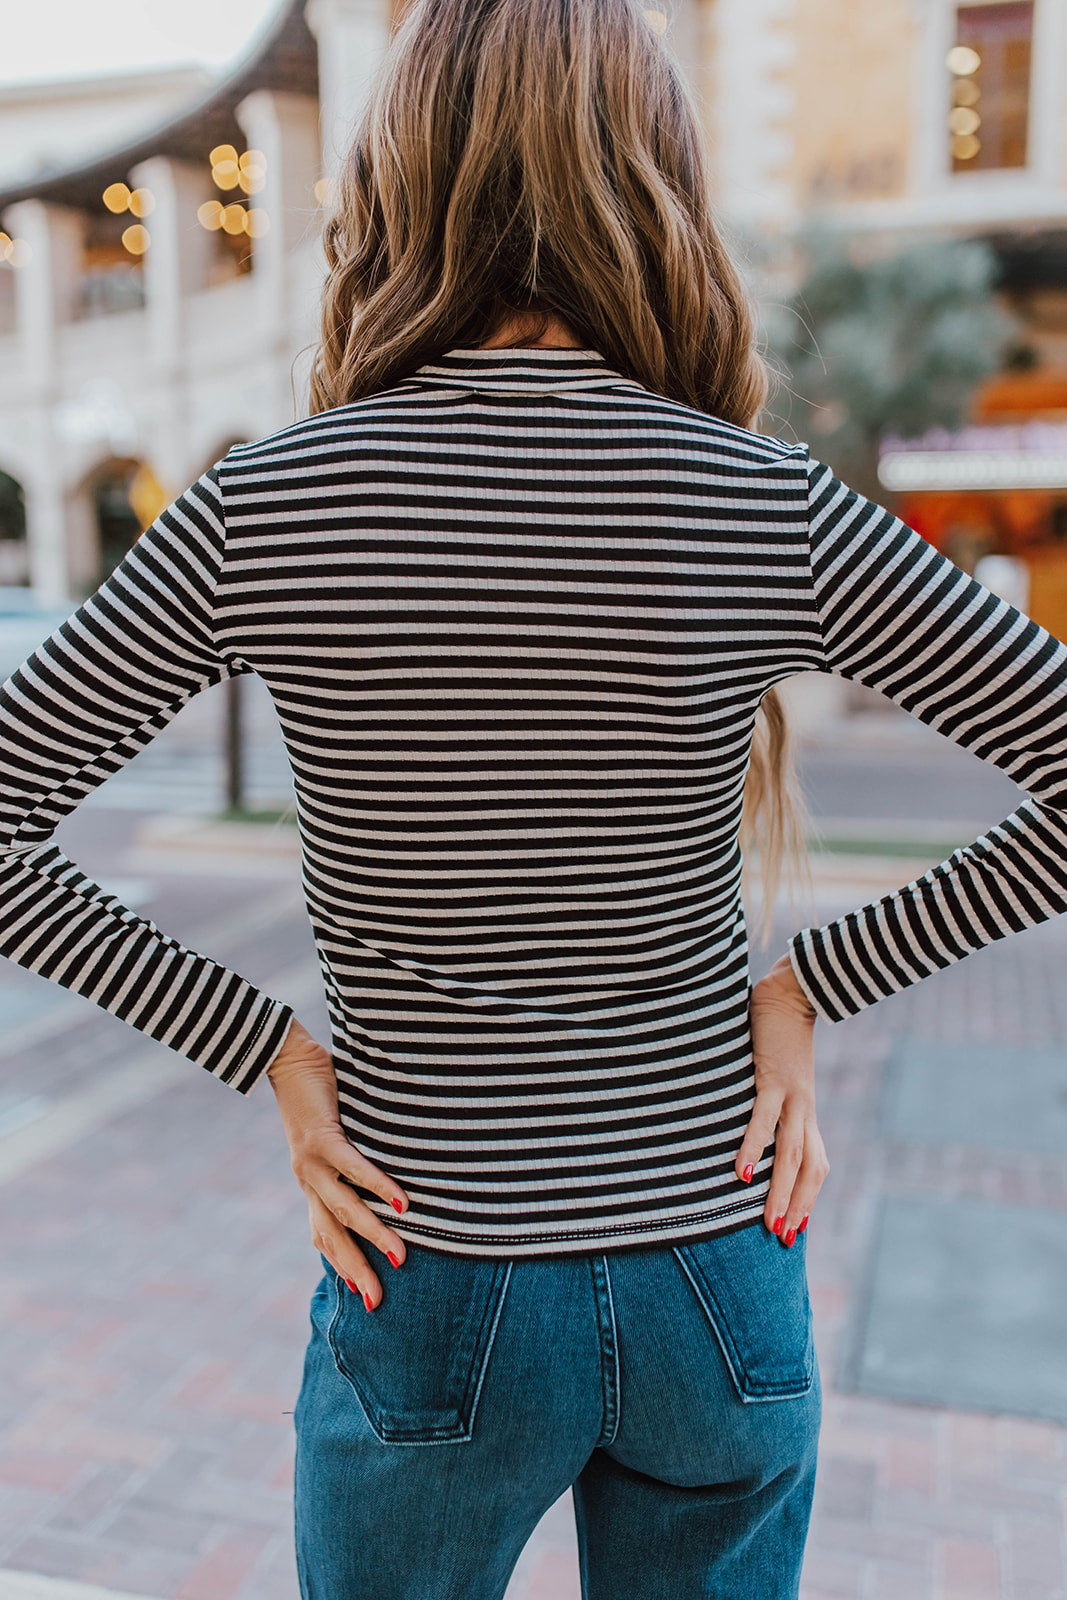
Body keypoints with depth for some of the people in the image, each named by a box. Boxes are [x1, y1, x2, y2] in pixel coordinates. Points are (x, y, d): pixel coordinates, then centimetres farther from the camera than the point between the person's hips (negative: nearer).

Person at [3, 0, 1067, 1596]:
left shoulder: (262, 509, -12)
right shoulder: (774, 510, -12)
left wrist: (264, 1046, -4)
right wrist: (809, 984, -3)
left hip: (436, 1294, 0)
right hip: (717, 1283, 1)